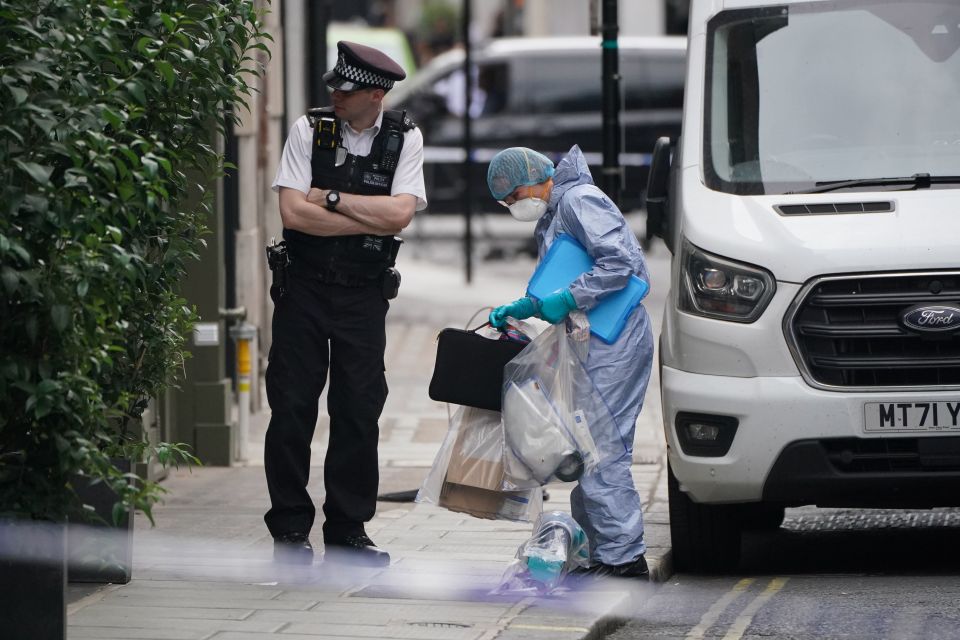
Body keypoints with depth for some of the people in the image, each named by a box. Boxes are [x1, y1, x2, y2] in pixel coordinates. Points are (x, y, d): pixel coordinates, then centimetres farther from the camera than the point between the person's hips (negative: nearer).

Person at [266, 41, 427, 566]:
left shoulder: (404, 139, 1)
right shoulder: (309, 130, -2)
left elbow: (400, 213, -12)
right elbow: (293, 212, -12)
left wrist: (330, 197, -12)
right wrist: (371, 220, -11)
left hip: (364, 293, 1)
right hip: (304, 286, -1)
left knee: (359, 411, 2)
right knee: (291, 408, -2)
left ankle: (348, 530, 12)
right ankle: (289, 529, 6)